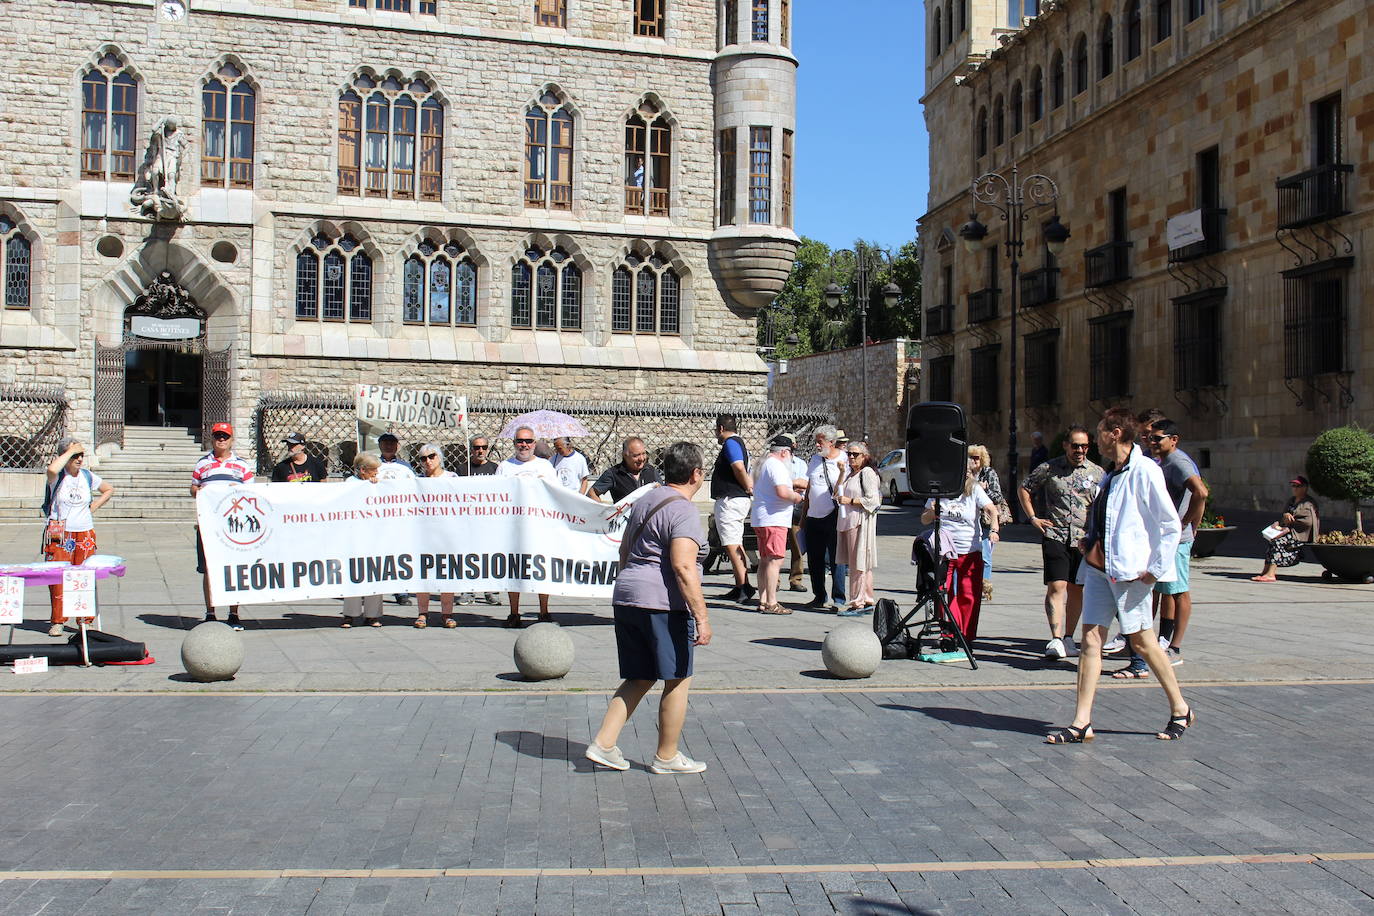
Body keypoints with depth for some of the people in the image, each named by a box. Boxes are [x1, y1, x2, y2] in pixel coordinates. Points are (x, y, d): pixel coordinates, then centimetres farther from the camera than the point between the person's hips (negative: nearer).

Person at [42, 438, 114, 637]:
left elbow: (109, 490, 24)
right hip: (59, 536, -3)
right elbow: (52, 469, -30)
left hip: (85, 535, 3)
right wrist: (70, 451, -19)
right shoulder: (57, 476, -4)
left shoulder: (88, 476, 7)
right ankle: (57, 622, 5)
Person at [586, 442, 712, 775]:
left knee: (639, 679, 16)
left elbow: (625, 551, 26)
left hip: (626, 598, 9)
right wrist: (701, 617, -22)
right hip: (664, 604, -9)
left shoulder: (645, 501, 16)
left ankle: (603, 743, 8)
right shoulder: (683, 511, -12)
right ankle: (667, 757, 14)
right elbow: (683, 567, -22)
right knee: (678, 680, 5)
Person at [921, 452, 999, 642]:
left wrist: (994, 529, -31)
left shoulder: (975, 489, 1)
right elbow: (924, 520, 10)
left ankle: (966, 636, 13)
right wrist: (932, 512, -13)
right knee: (943, 593, -4)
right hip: (943, 550, 1)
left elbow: (992, 510, -13)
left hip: (970, 550, -1)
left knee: (969, 596, 1)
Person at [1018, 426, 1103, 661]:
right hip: (1055, 536, -2)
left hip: (1083, 538, 3)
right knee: (1056, 587, -13)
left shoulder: (1097, 472, 7)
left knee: (1076, 589, 8)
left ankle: (1068, 638, 19)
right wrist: (1033, 518, 6)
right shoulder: (1049, 469, 2)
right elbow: (1024, 489, 14)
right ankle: (1056, 639, -17)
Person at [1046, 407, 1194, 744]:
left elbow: (1170, 524, -13)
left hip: (1129, 571, -8)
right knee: (1091, 637, 1)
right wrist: (1089, 540, 12)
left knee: (1141, 640, 2)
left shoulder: (1144, 471, -10)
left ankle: (1180, 709, 22)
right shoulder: (1111, 475, 16)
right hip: (1099, 567, 8)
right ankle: (1082, 722, 1)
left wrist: (1156, 568, -15)